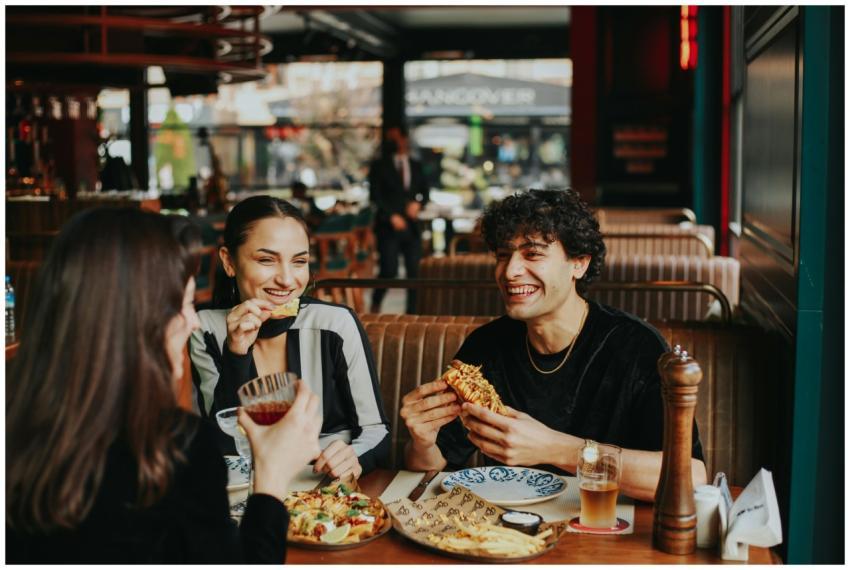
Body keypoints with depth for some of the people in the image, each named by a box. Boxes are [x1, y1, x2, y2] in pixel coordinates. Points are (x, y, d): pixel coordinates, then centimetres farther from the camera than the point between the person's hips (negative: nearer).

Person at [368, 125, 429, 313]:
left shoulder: (416, 166, 15)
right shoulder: (380, 166, 2)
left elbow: (425, 191, 17)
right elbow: (375, 195, -4)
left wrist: (418, 203, -4)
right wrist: (391, 216, -13)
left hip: (411, 226, 4)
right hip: (389, 227, -4)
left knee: (414, 271, -1)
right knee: (389, 271, -9)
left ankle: (412, 311, 8)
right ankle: (375, 303, 17)